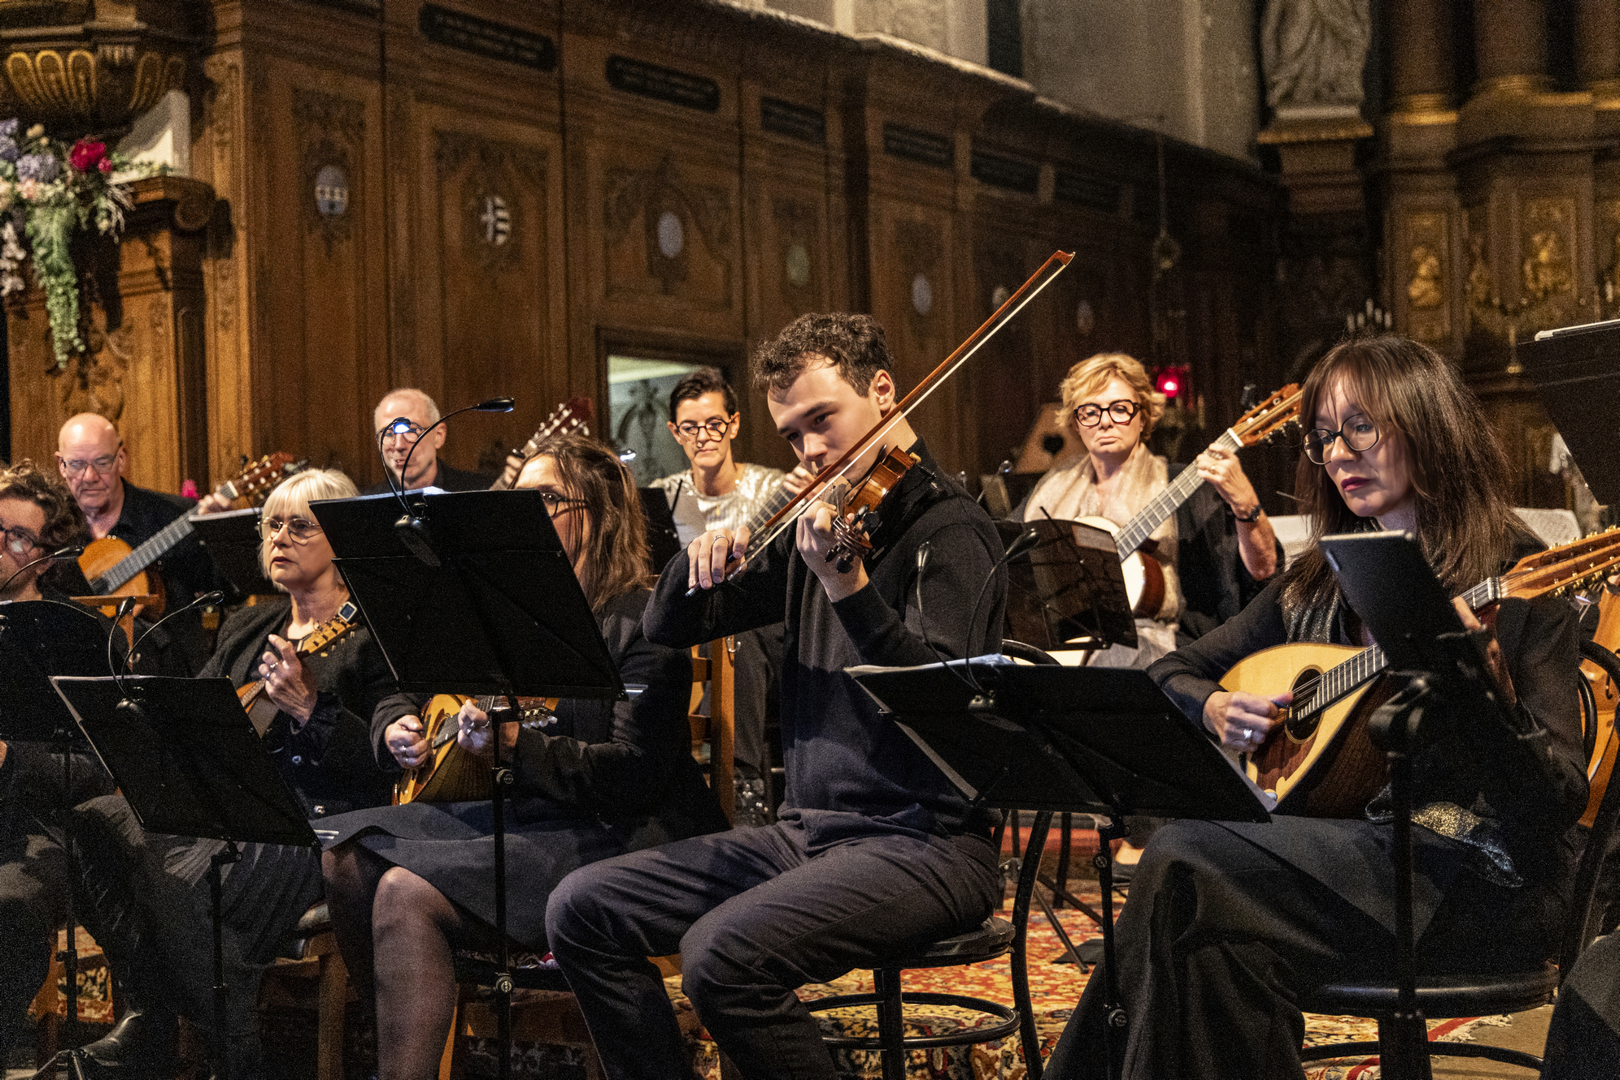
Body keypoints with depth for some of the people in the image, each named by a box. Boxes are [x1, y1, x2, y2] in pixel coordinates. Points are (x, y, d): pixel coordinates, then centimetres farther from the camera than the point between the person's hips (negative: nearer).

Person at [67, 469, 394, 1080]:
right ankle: (147, 1027, -9)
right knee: (96, 822, -16)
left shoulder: (372, 634, -3)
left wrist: (305, 705, -23)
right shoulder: (246, 628, 21)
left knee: (185, 881, -32)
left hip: (321, 819, -7)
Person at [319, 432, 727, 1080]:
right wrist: (395, 729, 1)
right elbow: (405, 691, 24)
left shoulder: (640, 621, -9)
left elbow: (637, 774, -18)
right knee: (346, 854, -7)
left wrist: (519, 746, -27)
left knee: (408, 892, -25)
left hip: (613, 837, -8)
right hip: (519, 816, 8)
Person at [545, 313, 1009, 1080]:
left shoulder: (949, 531, -9)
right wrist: (702, 559, -6)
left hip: (924, 839, -7)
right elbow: (667, 628, 15)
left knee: (724, 953, -30)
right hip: (807, 828, 8)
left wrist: (847, 585, -35)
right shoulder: (815, 526, 12)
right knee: (582, 909, -3)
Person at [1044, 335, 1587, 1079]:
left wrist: (1487, 688, -29)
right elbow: (1173, 673, 23)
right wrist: (1213, 709, 0)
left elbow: (1561, 802, -12)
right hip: (1344, 846, 5)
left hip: (1484, 879, -5)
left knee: (1187, 864, -25)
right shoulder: (1316, 582, 14)